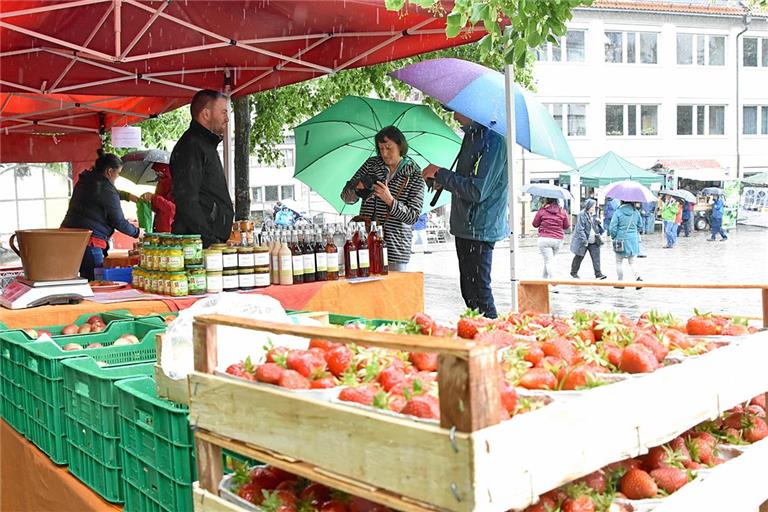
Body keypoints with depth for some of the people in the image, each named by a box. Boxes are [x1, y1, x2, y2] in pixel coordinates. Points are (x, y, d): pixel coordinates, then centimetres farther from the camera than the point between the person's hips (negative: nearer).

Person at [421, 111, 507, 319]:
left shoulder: (492, 140, -17)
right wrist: (444, 182, 10)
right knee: (469, 291, 16)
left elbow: (477, 191, -22)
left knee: (479, 292, -5)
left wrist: (441, 174, -15)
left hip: (479, 230, -10)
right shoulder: (472, 136, 13)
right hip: (465, 228, 10)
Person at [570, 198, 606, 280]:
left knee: (596, 257, -3)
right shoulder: (582, 215, -15)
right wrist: (584, 240, -24)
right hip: (583, 241, -6)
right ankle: (574, 272, 24)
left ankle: (598, 274, -2)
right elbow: (580, 229, -20)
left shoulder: (594, 215, 8)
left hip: (594, 242, 6)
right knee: (579, 257, 9)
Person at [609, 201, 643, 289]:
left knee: (619, 262, 11)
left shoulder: (618, 212, -12)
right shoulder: (636, 212, 0)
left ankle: (620, 282, 14)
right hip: (634, 240, 4)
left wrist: (613, 237, 5)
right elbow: (640, 226, 10)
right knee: (632, 262, 13)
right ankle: (637, 277, -9)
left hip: (621, 240, -3)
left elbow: (612, 228, -12)